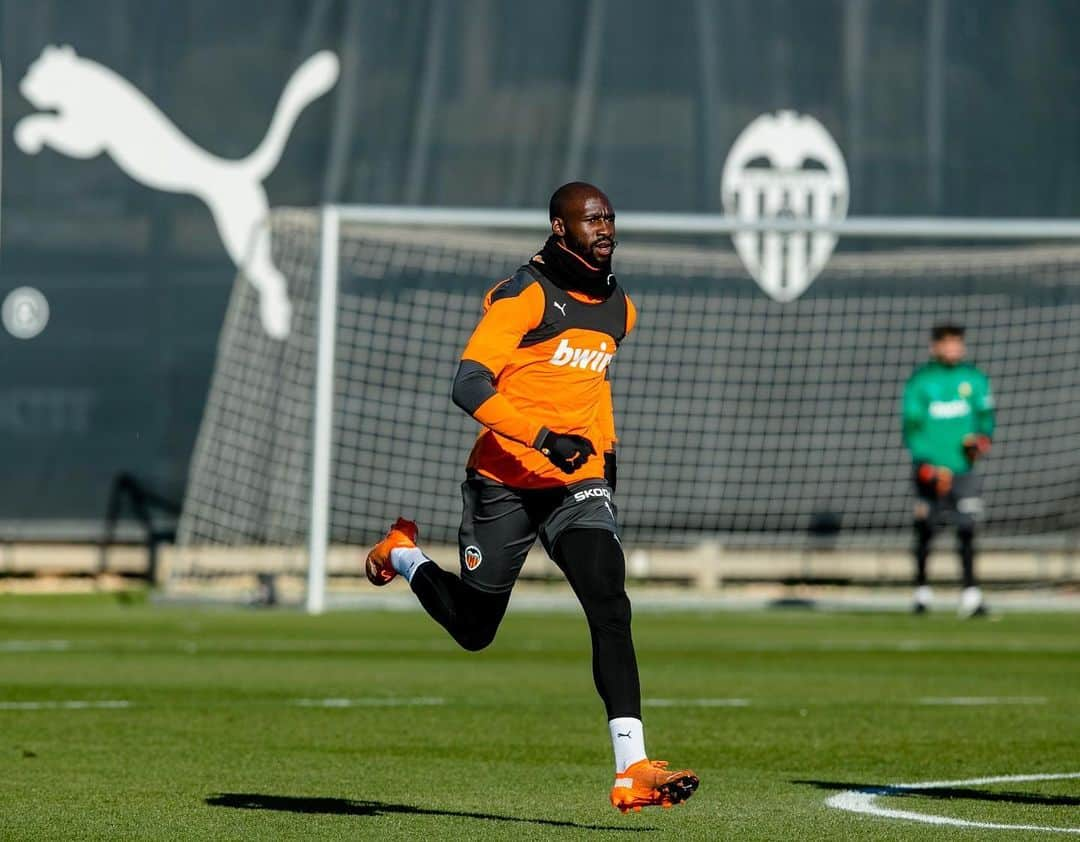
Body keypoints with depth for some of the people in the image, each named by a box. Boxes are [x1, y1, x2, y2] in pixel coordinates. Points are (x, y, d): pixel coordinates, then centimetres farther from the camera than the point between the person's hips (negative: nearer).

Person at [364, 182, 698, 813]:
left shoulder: (619, 308, 11)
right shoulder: (525, 296, -12)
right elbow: (469, 387, -21)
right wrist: (544, 438, -30)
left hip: (581, 485, 4)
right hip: (505, 482, -4)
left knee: (611, 611, -17)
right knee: (474, 629, 9)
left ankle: (633, 770, -23)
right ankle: (403, 553, 41)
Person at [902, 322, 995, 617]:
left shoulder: (974, 379, 7)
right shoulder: (920, 381, 0)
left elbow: (985, 416, 13)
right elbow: (912, 427, -2)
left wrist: (981, 439, -10)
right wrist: (929, 467, -12)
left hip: (963, 469, 1)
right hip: (930, 468, -1)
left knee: (966, 531, -7)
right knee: (925, 531, 6)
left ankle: (970, 595, -9)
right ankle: (922, 592, 19)